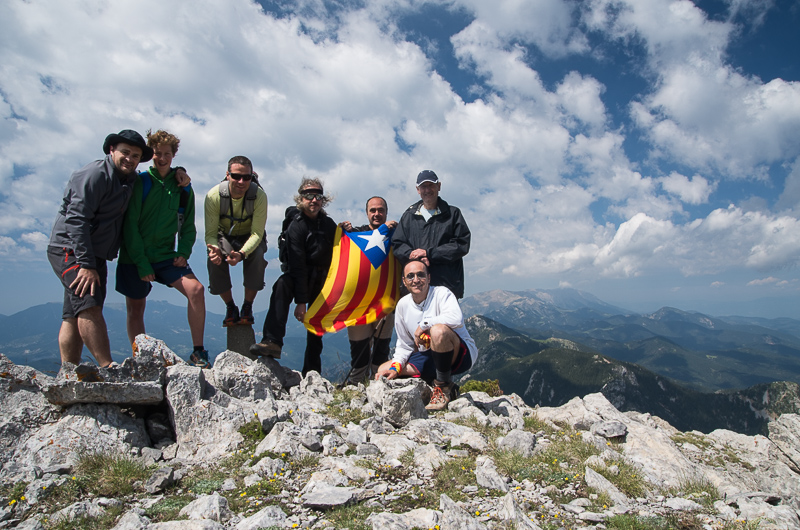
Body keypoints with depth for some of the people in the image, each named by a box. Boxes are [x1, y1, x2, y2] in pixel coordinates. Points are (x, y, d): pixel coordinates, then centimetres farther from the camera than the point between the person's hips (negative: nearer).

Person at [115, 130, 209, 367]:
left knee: (195, 289, -19)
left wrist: (184, 252, -6)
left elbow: (188, 226, 12)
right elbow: (130, 225, -7)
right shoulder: (140, 182, -3)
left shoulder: (183, 187, 6)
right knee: (135, 309, 5)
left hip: (166, 256, 1)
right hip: (135, 258, -1)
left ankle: (198, 352, -12)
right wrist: (141, 263, -13)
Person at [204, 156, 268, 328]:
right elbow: (211, 232, -18)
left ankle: (247, 307, -13)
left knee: (257, 256, -33)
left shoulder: (259, 195, -26)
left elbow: (257, 233, -27)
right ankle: (230, 307, -7)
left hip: (251, 238, -1)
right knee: (214, 259, -30)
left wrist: (242, 253, -46)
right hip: (225, 236, 1)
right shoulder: (213, 196, -22)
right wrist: (214, 248, -43)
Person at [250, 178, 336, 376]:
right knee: (282, 285, -36)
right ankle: (272, 341, -45)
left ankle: (311, 372, 12)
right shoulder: (296, 226, -11)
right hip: (301, 278, -4)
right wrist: (300, 302, -25)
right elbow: (297, 266, -20)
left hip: (322, 281, 5)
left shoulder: (328, 223, 7)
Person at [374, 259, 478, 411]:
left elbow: (457, 319, -36)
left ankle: (443, 387, -17)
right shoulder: (403, 304, 3)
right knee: (383, 370, -3)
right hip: (428, 357, 6)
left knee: (438, 330, -37)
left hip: (462, 354, -6)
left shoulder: (441, 293, -13)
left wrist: (423, 324, -25)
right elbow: (405, 345, 11)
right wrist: (396, 366, -6)